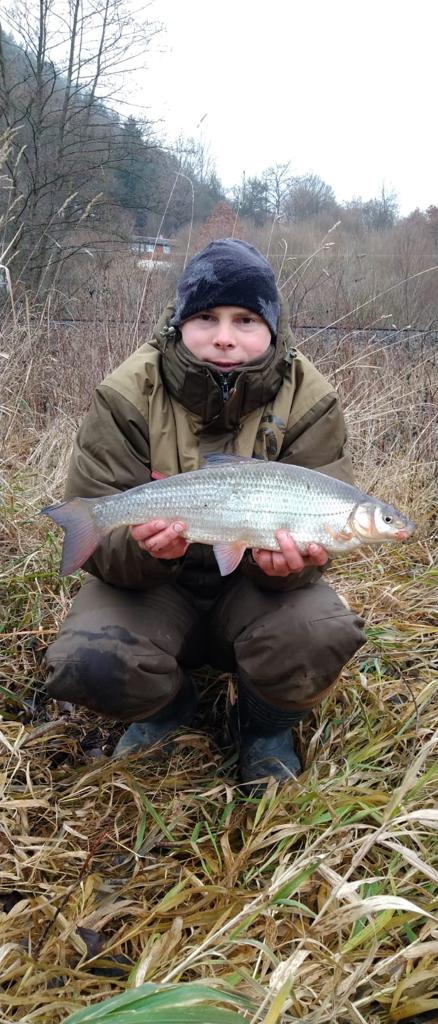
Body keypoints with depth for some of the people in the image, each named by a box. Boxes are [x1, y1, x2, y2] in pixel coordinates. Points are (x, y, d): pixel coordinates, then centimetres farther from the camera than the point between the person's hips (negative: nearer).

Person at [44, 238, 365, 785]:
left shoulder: (310, 401, -12)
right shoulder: (127, 395, -14)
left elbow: (317, 529, -13)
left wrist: (289, 559, -38)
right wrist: (139, 546, -39)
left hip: (254, 589, 0)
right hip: (151, 585, 0)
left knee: (321, 632, -31)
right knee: (85, 662, -28)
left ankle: (268, 723, 6)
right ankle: (168, 705, 11)